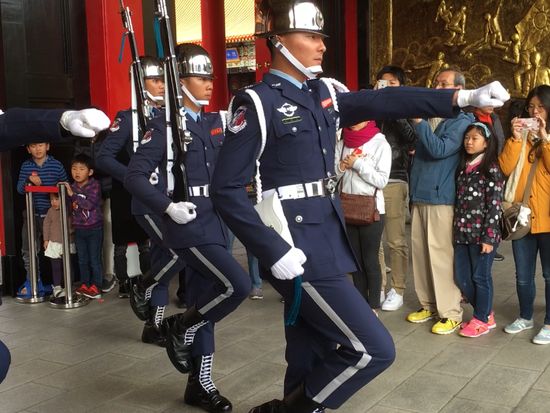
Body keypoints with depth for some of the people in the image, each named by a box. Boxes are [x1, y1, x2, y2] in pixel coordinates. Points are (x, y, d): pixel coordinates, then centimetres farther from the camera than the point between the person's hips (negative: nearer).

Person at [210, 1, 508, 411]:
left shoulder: (324, 94, 11)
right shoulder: (256, 103, -10)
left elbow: (384, 101, 5)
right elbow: (226, 189, -14)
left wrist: (462, 96, -4)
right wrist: (273, 251, -20)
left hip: (327, 241, 8)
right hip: (298, 250, -8)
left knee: (311, 357, 17)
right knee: (374, 349, -5)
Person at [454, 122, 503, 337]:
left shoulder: (492, 169, -8)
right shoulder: (463, 166, 12)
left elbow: (494, 205, -12)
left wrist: (488, 237, -16)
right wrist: (456, 230, 12)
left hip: (482, 233, -7)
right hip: (463, 232, 7)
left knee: (480, 277, 4)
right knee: (461, 278, 10)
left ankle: (481, 320, 19)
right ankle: (486, 314, 27)